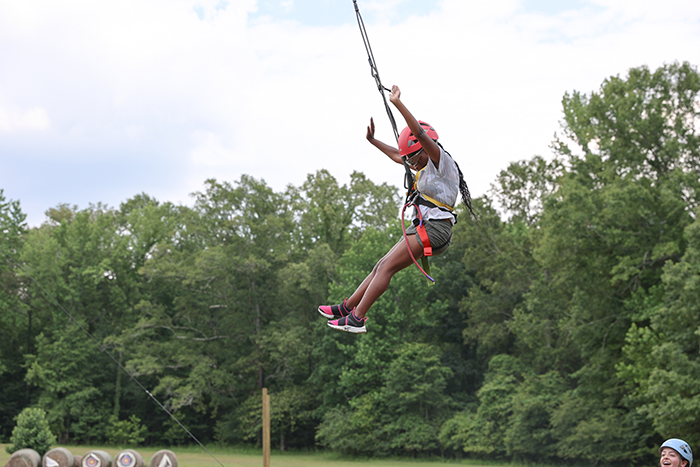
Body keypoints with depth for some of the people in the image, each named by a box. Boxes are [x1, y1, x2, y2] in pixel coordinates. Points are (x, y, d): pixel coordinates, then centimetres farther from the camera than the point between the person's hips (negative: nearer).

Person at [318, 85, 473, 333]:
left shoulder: (441, 161, -5)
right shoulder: (427, 166, 22)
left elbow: (419, 133, -19)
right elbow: (396, 155, 36)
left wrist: (397, 103, -20)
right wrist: (373, 141, 35)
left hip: (434, 228, -10)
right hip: (422, 229, 10)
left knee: (387, 267, -15)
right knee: (382, 266, 8)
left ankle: (356, 319, -16)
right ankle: (346, 307, 12)